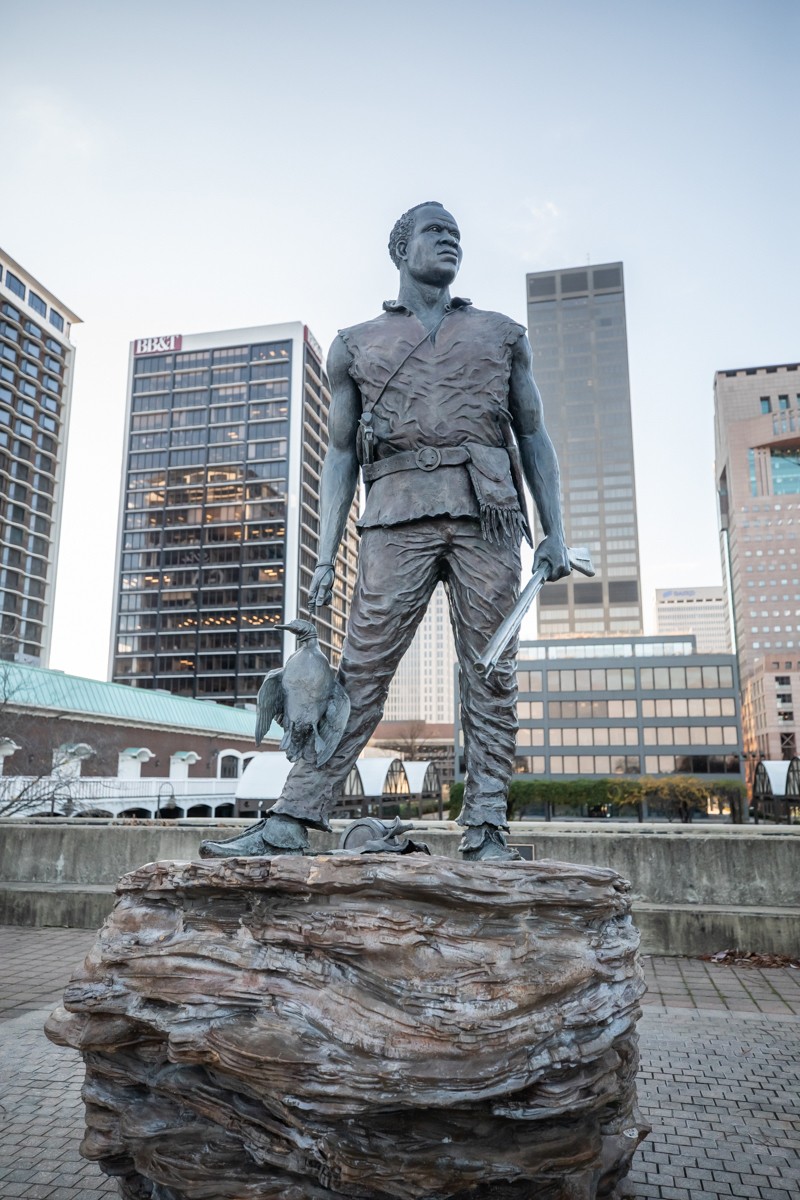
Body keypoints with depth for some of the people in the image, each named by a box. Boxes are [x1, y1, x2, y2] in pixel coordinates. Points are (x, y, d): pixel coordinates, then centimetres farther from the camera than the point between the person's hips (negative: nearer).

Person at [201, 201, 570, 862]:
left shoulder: (502, 334, 22)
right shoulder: (356, 345, 19)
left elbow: (534, 436, 17)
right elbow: (340, 456, 14)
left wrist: (555, 532, 5)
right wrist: (326, 555, 4)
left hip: (487, 514, 2)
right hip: (399, 515, -1)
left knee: (491, 673, -3)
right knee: (362, 669, -8)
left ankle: (486, 829, 3)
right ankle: (292, 821, -6)